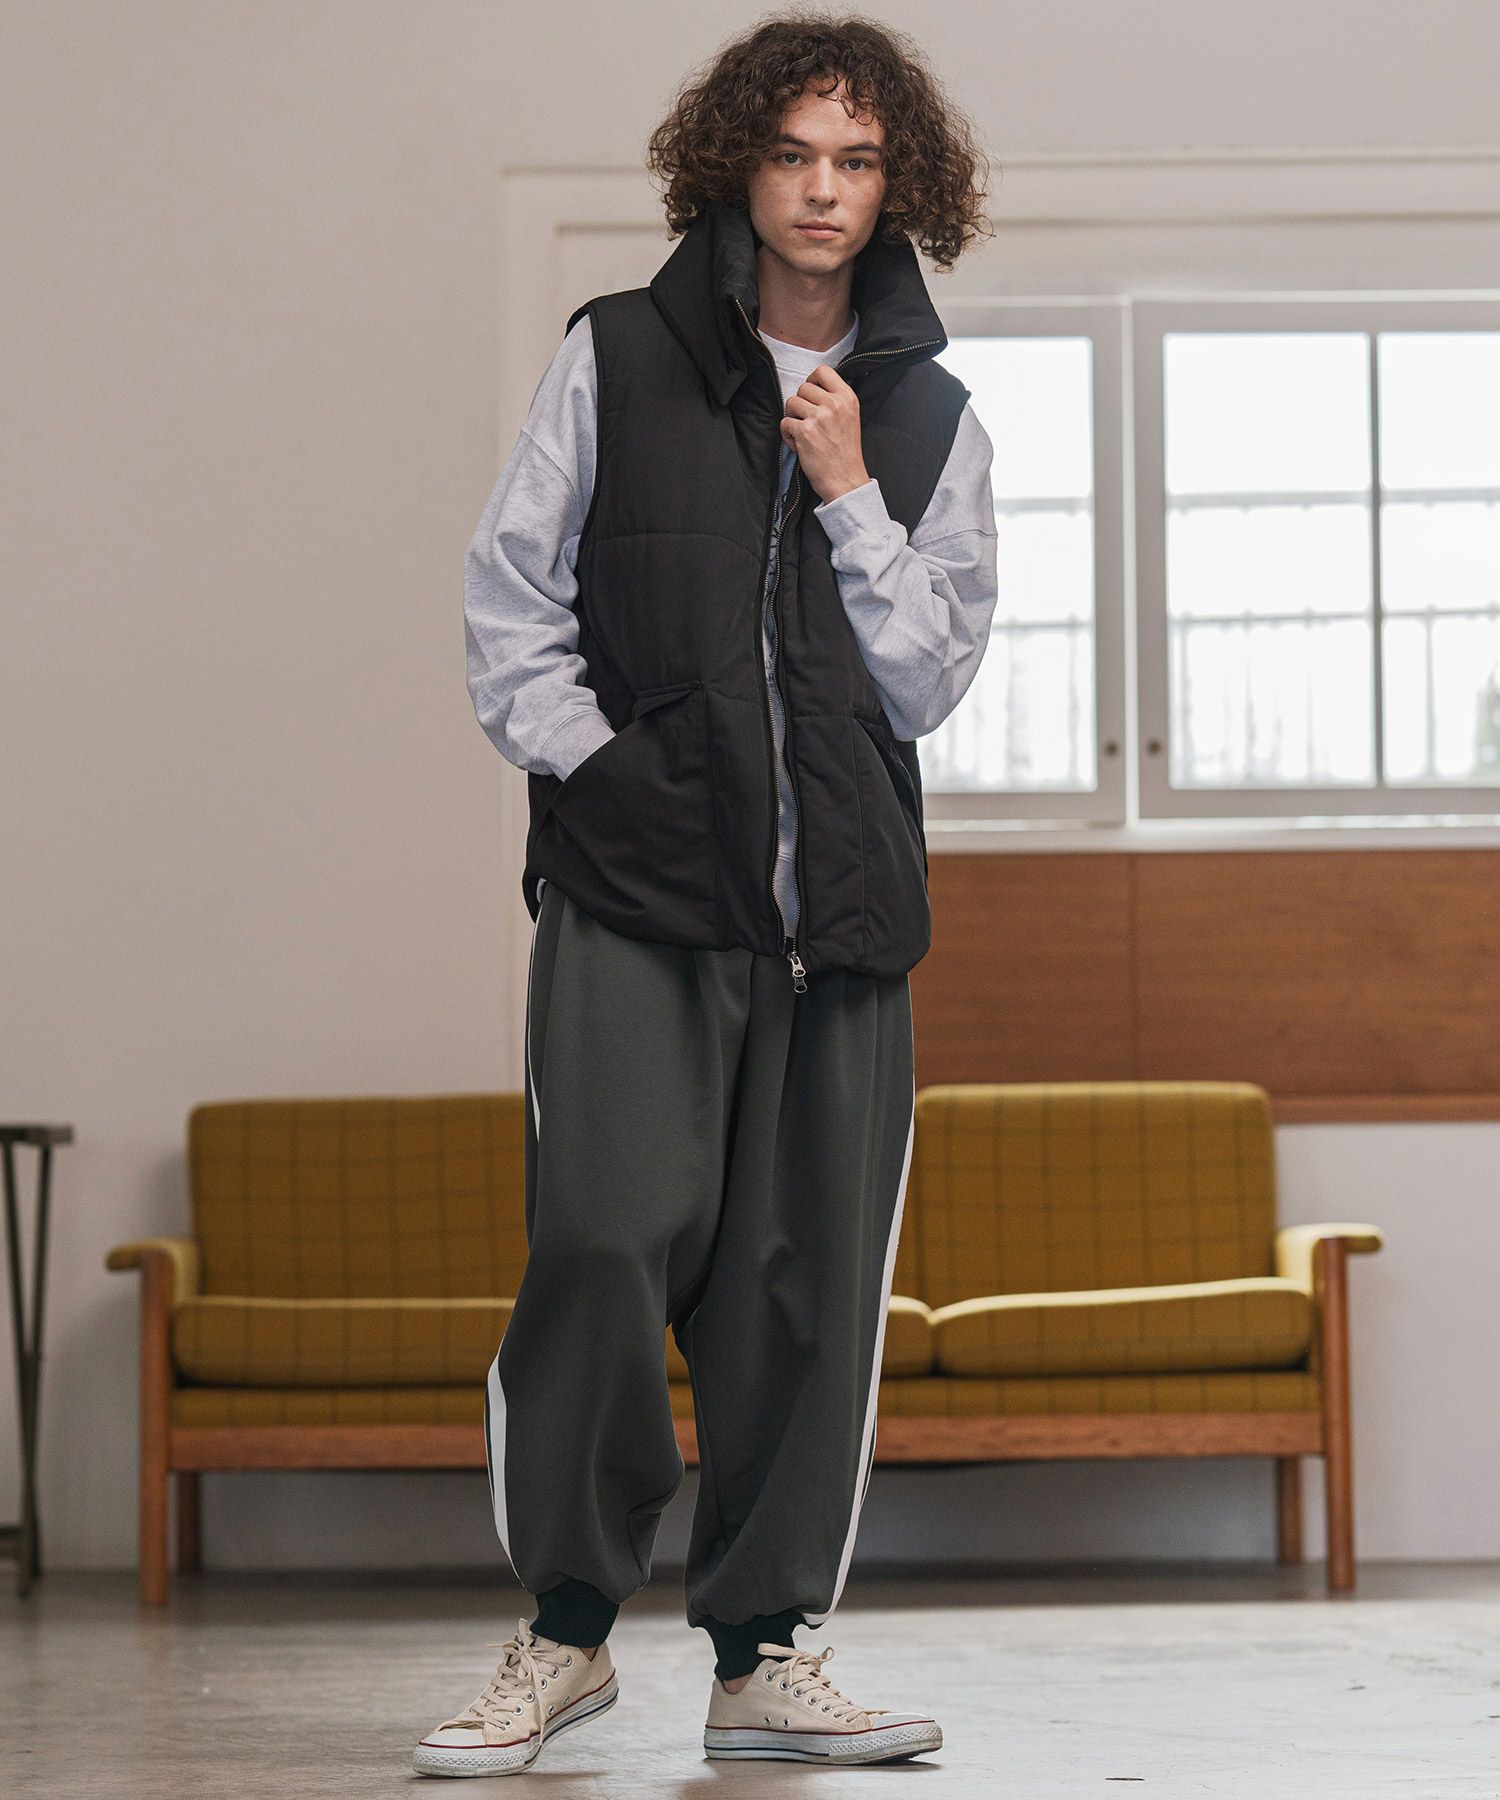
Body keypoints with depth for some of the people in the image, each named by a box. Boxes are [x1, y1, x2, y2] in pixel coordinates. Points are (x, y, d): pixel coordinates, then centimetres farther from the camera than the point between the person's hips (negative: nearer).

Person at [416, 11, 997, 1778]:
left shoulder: (929, 419, 12)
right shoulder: (616, 360, 7)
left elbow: (928, 683, 7)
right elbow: (510, 601, 7)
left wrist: (849, 498, -3)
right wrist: (597, 768, -4)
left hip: (839, 904, 3)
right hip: (632, 895, -2)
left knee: (808, 1276, 0)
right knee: (610, 1241, -14)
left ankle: (765, 1654, 10)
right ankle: (565, 1629, 1)